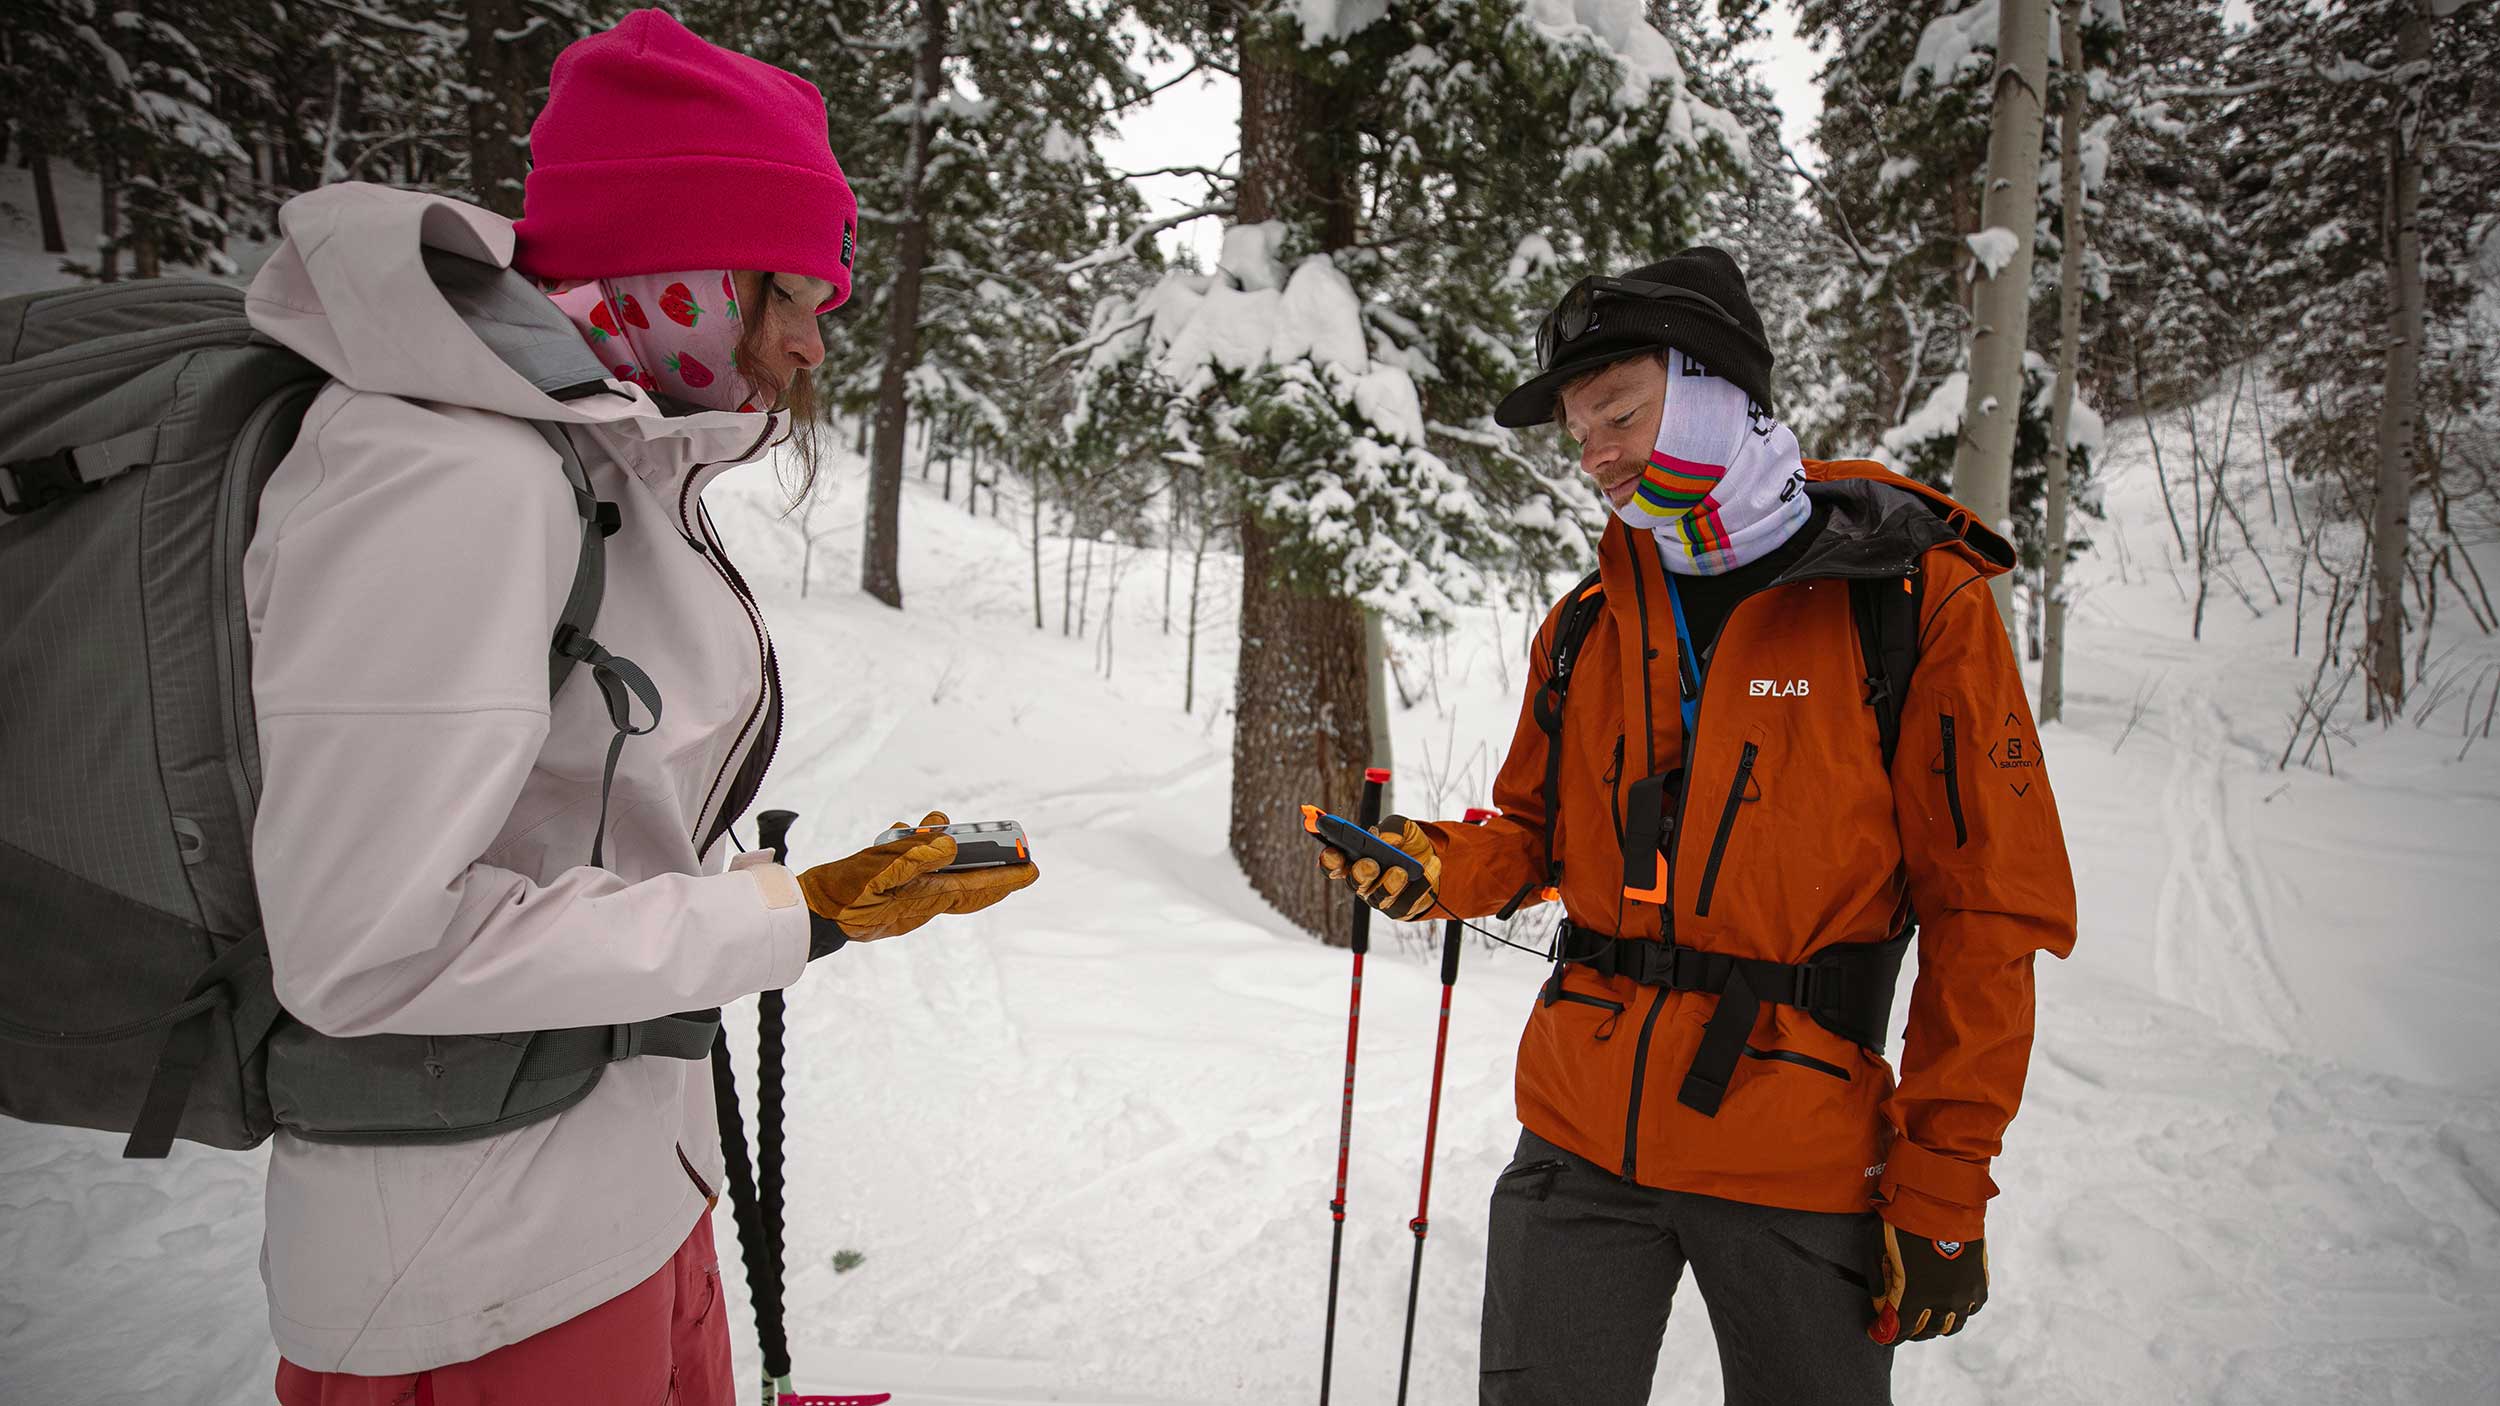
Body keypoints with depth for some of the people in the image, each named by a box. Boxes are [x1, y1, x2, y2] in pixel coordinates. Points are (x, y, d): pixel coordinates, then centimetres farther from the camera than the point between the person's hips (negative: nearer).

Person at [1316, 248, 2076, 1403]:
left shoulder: (1916, 605, -8)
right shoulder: (1587, 623, 6)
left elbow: (1987, 917, -7)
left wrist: (1943, 1190, -8)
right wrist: (1441, 868, -6)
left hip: (1799, 1163, -3)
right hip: (1580, 1134, 4)